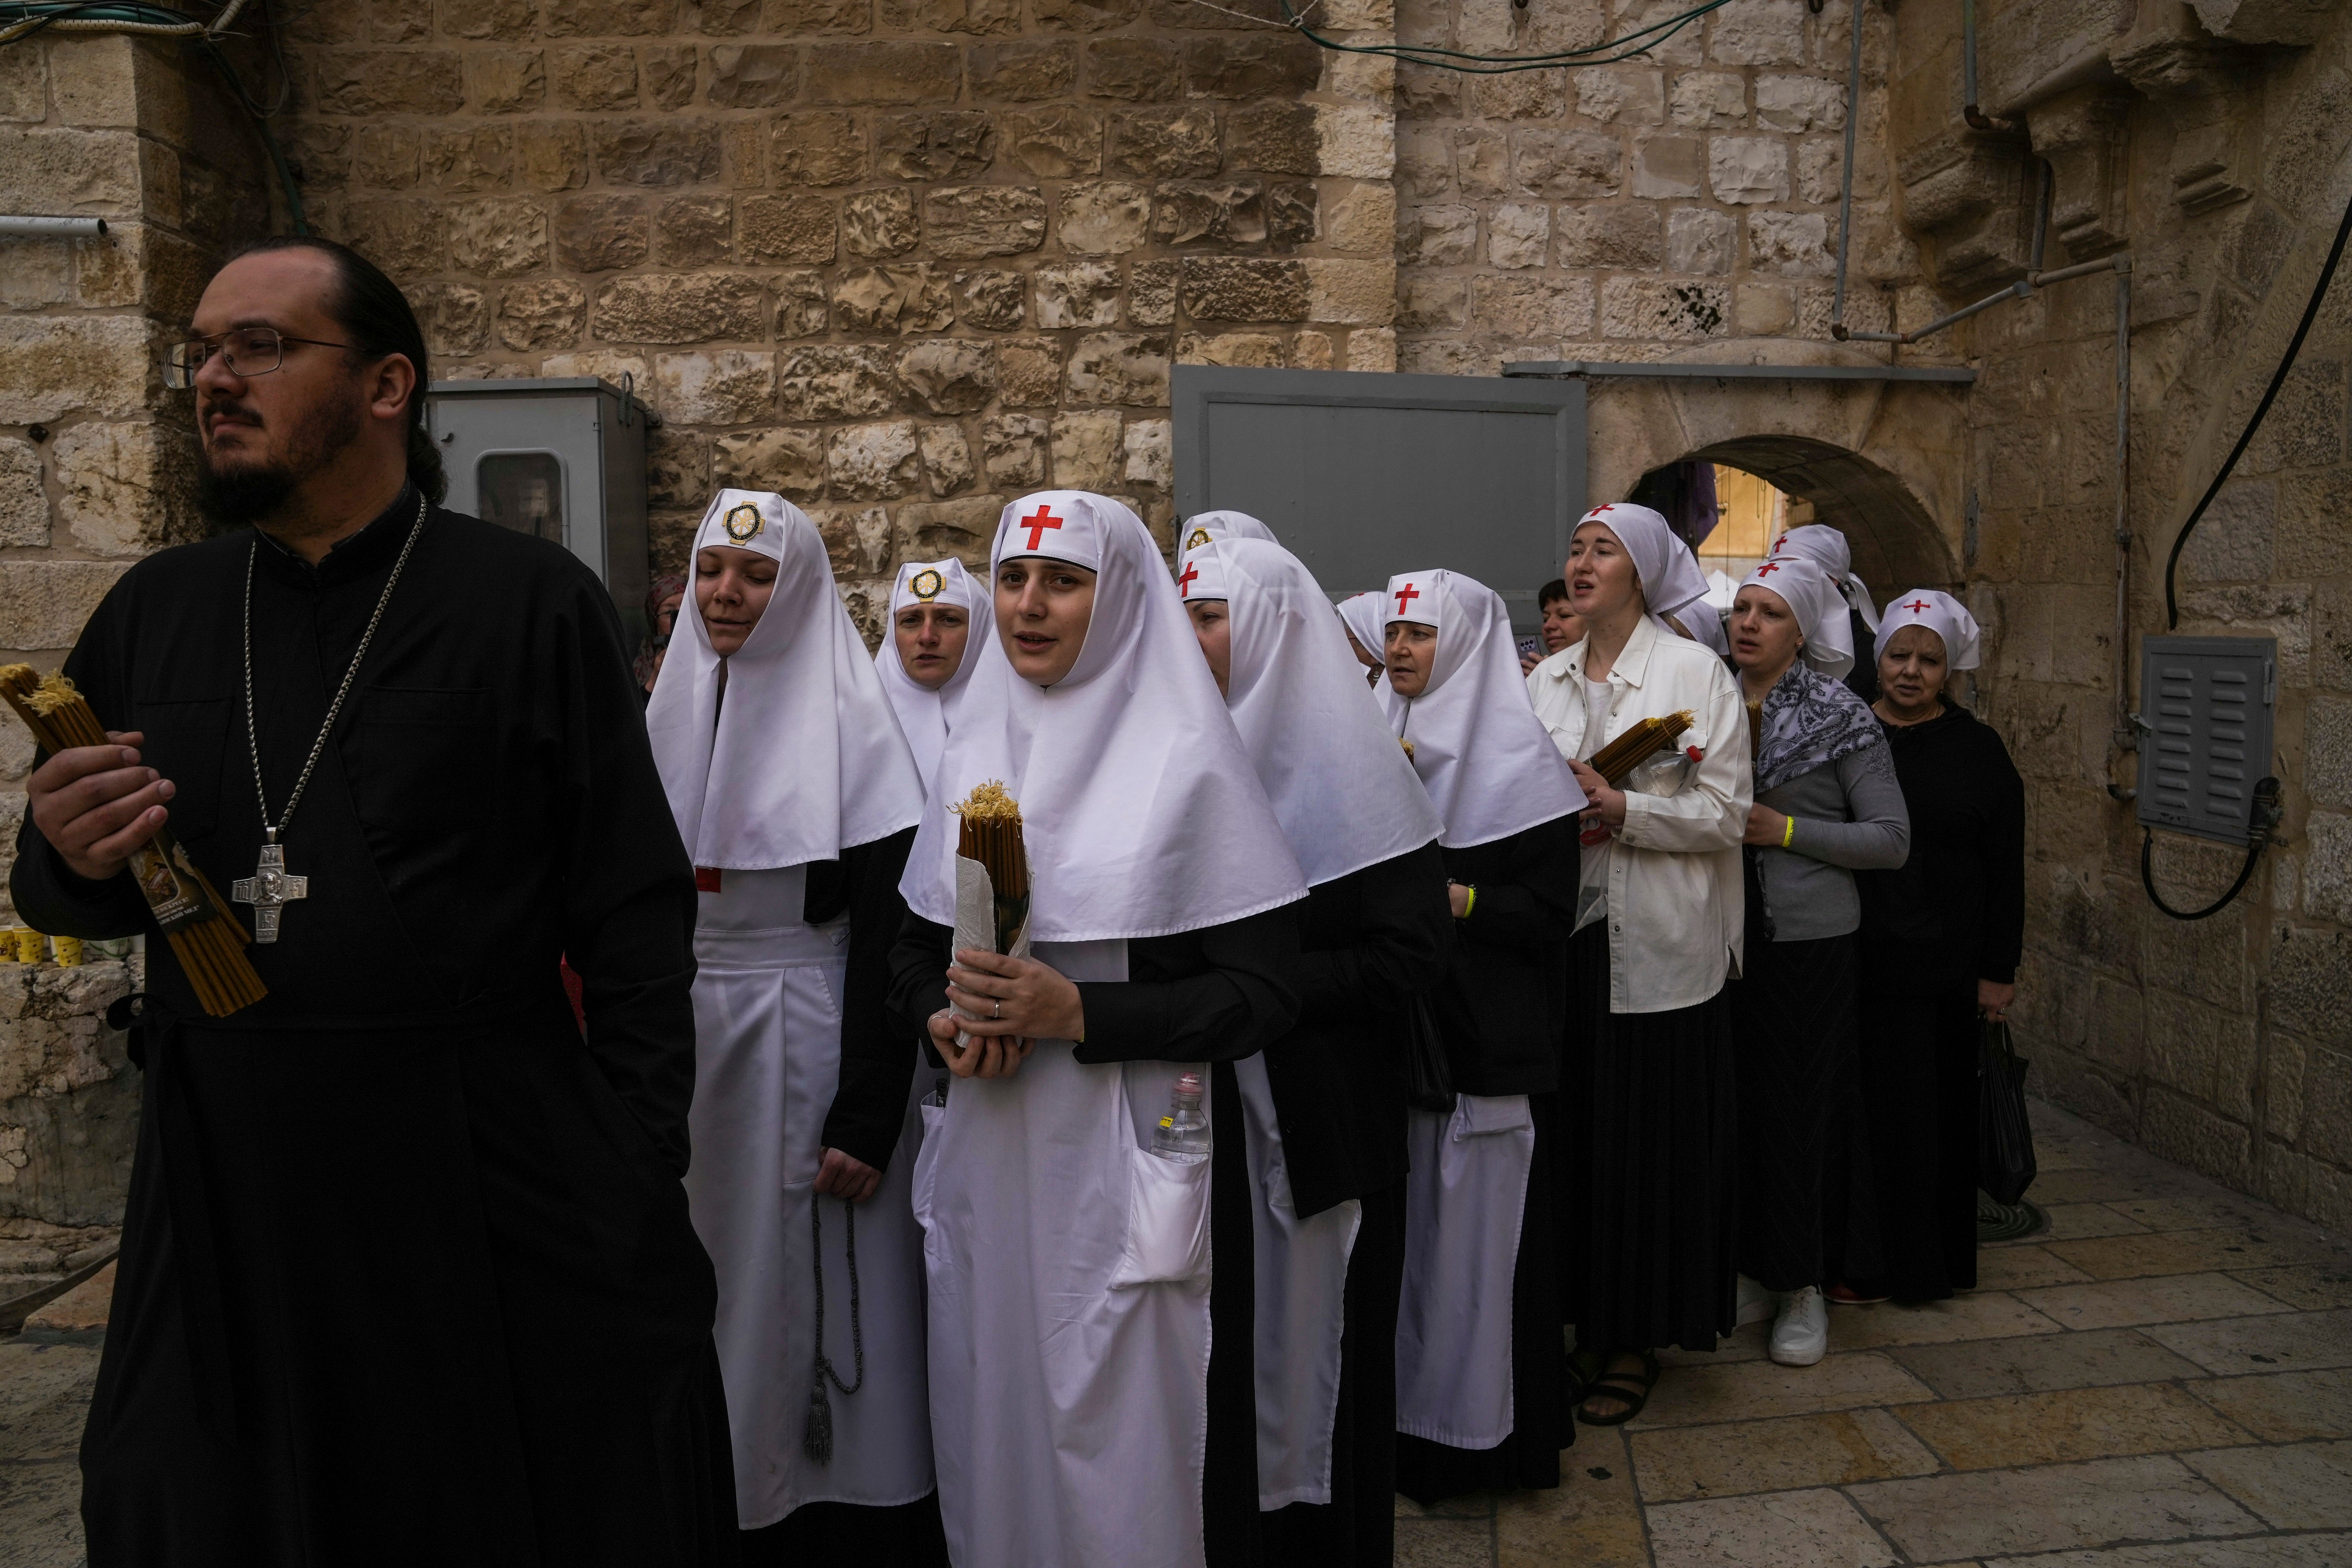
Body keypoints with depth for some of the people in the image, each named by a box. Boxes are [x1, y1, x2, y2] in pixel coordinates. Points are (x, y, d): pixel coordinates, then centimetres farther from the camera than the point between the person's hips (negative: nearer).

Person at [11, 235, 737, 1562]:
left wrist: (637, 1198, -13)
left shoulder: (534, 604, -7)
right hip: (224, 1199, 4)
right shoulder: (154, 612, 6)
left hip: (494, 1198, -4)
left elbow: (639, 924, -8)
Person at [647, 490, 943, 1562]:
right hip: (690, 1047, 5)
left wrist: (865, 1118, -17)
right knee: (719, 1301, 12)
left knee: (823, 1300, 3)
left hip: (811, 1049, -5)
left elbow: (887, 936, -12)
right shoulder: (669, 718, 8)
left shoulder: (850, 726, -8)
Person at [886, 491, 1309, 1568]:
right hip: (988, 1151, 5)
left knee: (1127, 1437, 5)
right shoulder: (972, 753, 8)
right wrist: (943, 1017, -8)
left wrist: (1076, 1013, -21)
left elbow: (1265, 992, -12)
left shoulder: (1190, 760, -8)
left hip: (1132, 1156, -5)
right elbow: (919, 941, 15)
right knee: (994, 1413, 16)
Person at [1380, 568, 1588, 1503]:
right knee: (1400, 1223, 10)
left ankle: (1486, 1424, 17)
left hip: (1488, 1040, -5)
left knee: (1476, 1226, 1)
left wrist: (1451, 899, -21)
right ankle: (1405, 1410, 25)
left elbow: (1551, 915, -9)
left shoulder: (1520, 763, -6)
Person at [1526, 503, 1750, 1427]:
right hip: (1566, 936, 5)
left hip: (1657, 947, -5)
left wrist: (1619, 809, -20)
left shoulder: (1695, 672, -4)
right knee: (1576, 1133, 9)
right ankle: (1587, 1321, 23)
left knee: (1649, 1141, 2)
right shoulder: (1545, 679, 12)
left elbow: (1725, 814, -9)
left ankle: (1637, 1342, 16)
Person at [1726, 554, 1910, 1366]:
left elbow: (1892, 839, -5)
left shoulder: (1841, 718, -5)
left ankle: (1801, 1286, 16)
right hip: (1723, 934, 4)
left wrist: (1784, 830, -14)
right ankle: (1751, 1270, 22)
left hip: (1806, 941, -4)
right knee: (1735, 1105, 7)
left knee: (1796, 1111, 2)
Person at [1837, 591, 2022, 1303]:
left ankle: (1923, 1262, 18)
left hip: (1939, 970, -1)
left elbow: (2005, 869, 2)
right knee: (1858, 1109, 4)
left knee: (1927, 1111, 5)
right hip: (1852, 961, 2)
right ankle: (1854, 1258, 17)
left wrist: (1998, 969, -2)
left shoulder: (1977, 750, 2)